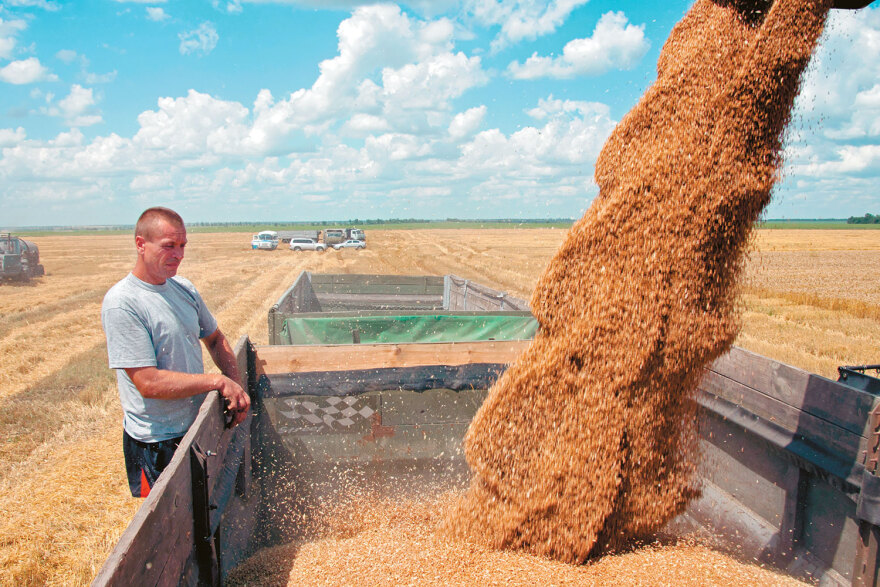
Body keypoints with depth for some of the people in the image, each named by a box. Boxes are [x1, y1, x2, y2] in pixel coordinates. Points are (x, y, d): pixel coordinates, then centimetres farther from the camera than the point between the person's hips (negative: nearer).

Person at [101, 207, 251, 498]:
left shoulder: (185, 289, 3)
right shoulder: (121, 302, -19)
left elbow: (215, 339, 16)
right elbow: (149, 383, -23)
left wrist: (236, 389, 1)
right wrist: (218, 381, -18)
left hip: (197, 428, 7)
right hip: (157, 446, -7)